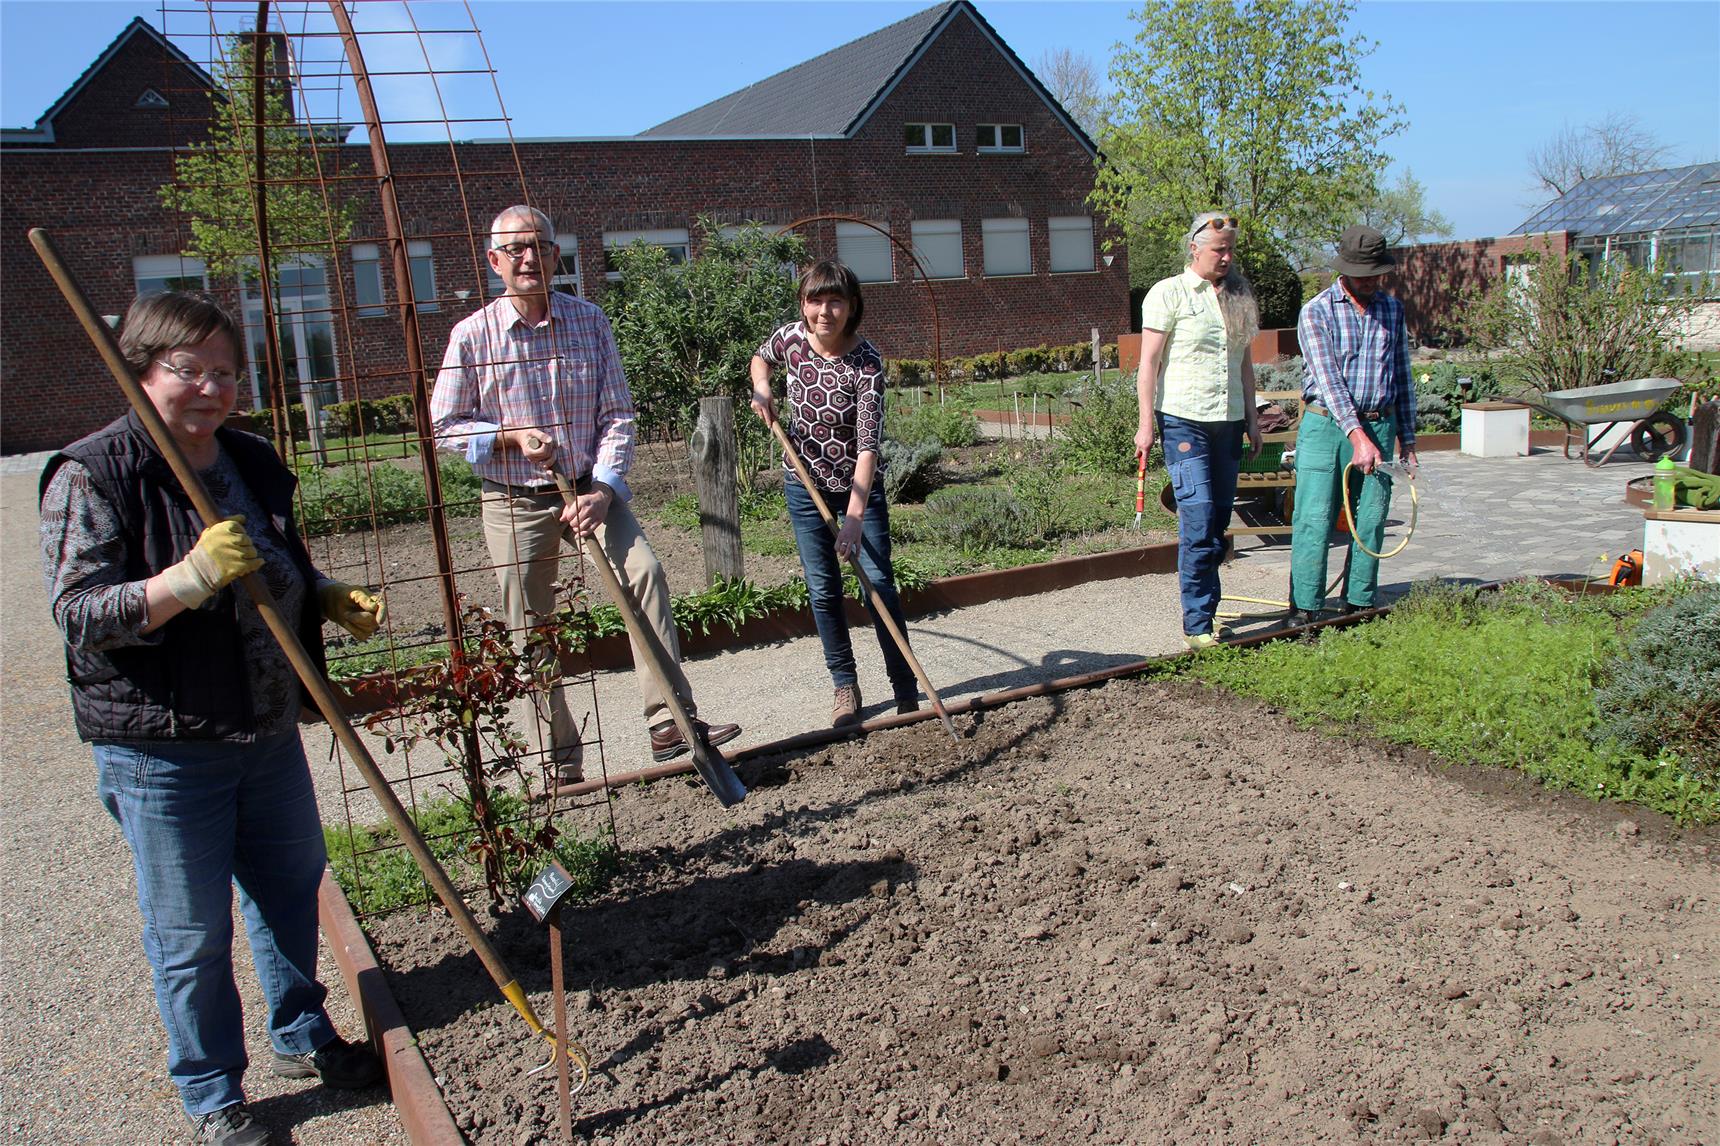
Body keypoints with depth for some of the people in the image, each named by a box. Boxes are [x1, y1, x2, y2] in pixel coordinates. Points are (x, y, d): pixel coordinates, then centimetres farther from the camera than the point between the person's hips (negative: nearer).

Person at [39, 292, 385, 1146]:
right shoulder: (92, 475, -13)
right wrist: (190, 578, -32)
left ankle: (304, 1039, 42)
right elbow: (78, 614, -18)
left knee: (292, 889, 20)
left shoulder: (255, 464, 7)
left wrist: (336, 603, 1)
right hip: (160, 751, -6)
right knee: (190, 934, 7)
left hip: (269, 732, 7)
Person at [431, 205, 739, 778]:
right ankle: (561, 758, 17)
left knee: (644, 572, -22)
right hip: (516, 501, 0)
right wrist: (511, 436, -15)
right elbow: (444, 425, 2)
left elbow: (617, 414, -1)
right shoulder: (472, 335, -4)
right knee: (531, 632, 4)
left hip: (589, 488, 1)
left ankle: (670, 722, -20)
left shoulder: (590, 321, 0)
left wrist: (604, 490, -13)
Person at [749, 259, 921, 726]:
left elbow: (868, 445, -30)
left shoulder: (867, 364, -24)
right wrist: (761, 386, -8)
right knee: (823, 589, 5)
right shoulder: (790, 338, -11)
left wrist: (854, 517, -38)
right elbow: (761, 358, 15)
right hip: (804, 482, 3)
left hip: (860, 484, -3)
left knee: (879, 582, -5)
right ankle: (845, 685, 19)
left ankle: (905, 687, 8)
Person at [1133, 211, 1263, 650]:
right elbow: (1149, 363, -5)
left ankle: (1203, 612, 17)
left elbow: (1245, 363, 21)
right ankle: (1197, 625, -8)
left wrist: (1251, 417, 17)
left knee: (1219, 519, 7)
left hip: (1228, 421, 6)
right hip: (1183, 420, -6)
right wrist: (1146, 424, -10)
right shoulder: (1168, 293, -2)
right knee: (1198, 518, -13)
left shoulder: (1238, 296, 15)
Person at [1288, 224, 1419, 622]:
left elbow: (1402, 377, 17)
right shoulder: (1316, 312, -5)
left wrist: (1407, 437, 14)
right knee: (1314, 520, -7)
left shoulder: (1392, 310, 11)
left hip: (1379, 425, 4)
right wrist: (1356, 435, -22)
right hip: (1326, 425, -4)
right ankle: (1303, 609, -1)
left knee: (1371, 521, 5)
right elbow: (1328, 378, -14)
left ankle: (1360, 605, 15)